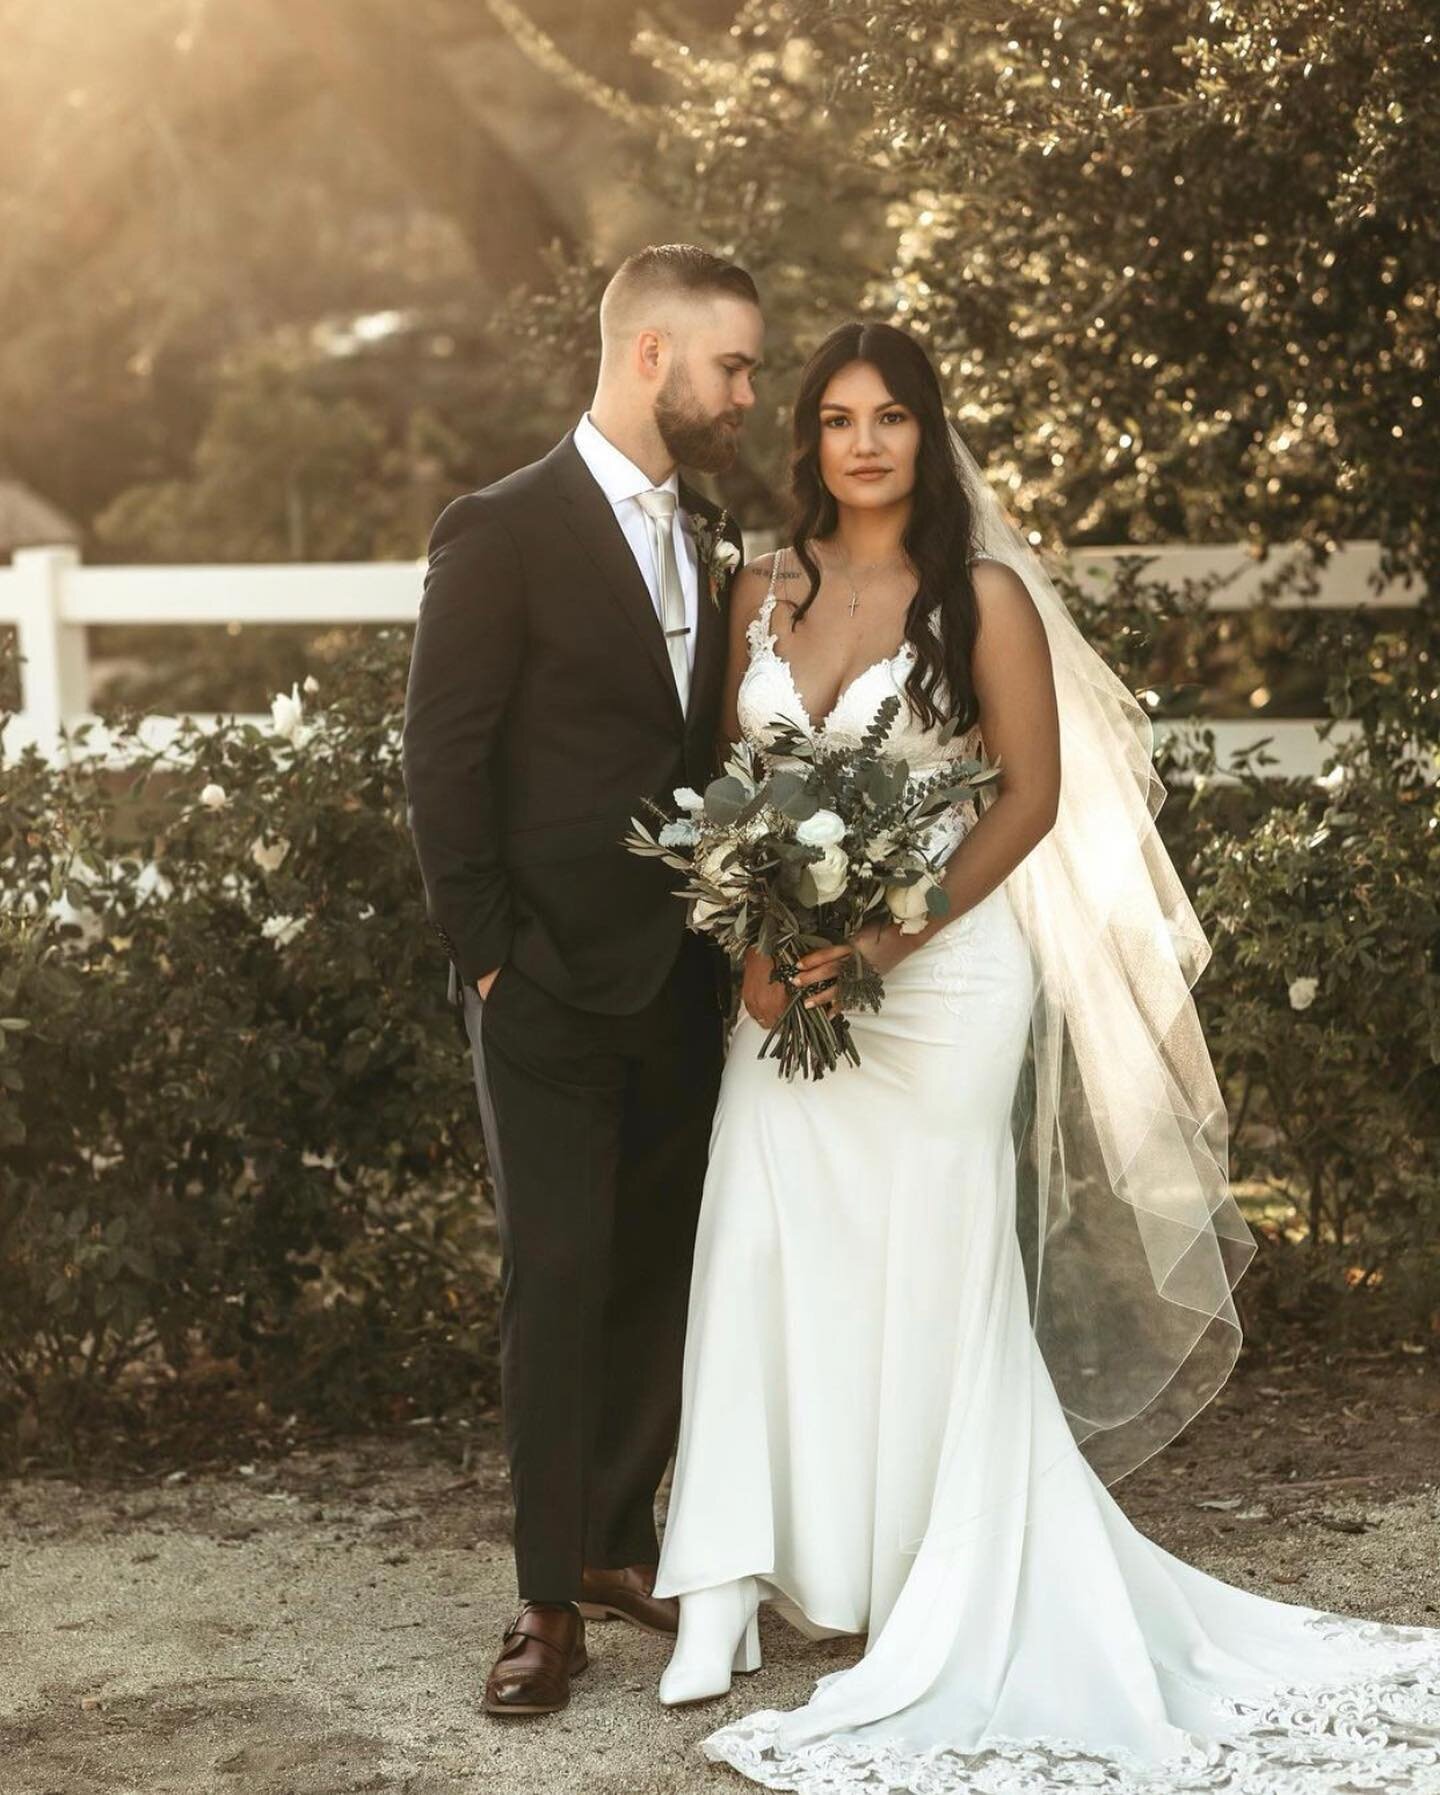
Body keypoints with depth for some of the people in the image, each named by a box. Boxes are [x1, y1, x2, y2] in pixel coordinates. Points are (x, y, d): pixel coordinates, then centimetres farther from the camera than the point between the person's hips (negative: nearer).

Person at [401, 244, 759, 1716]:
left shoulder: (710, 544, 11)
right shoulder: (503, 533, -9)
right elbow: (442, 764, -9)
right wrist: (484, 959, -11)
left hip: (685, 981, 6)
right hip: (553, 986, -6)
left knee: (658, 1272, 10)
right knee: (556, 1279, -2)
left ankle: (619, 1544, 23)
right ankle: (548, 1598, 7)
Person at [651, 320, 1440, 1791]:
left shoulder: (984, 596, -4)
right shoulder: (765, 591, 8)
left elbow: (1033, 791, -7)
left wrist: (891, 938, -15)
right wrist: (757, 946, -5)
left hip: (938, 969, -3)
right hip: (789, 979, 4)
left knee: (930, 1275, 2)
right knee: (762, 1258, -3)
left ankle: (952, 1598, 17)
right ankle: (730, 1587, 0)